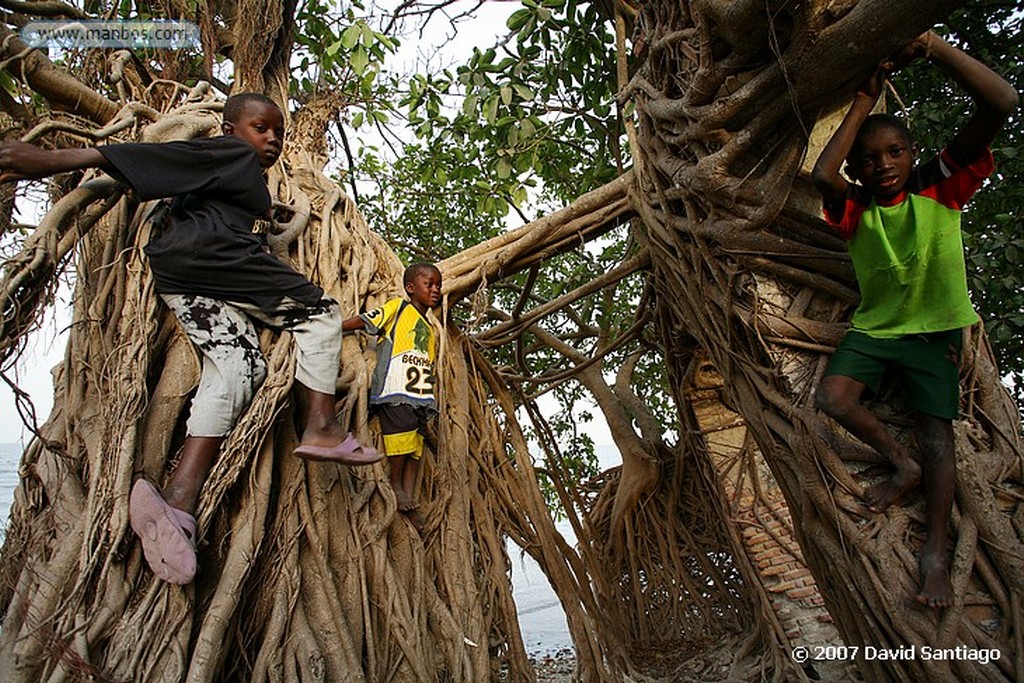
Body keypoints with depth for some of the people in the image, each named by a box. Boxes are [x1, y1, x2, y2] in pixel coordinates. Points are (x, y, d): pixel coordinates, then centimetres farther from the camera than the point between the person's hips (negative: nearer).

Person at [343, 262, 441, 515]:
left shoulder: (432, 331, 25)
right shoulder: (398, 307, 7)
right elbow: (363, 321, -1)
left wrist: (430, 396, 14)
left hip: (420, 395, 7)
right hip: (395, 389, -6)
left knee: (416, 444, 1)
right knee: (401, 436, -14)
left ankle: (409, 496, 2)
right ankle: (395, 486, 3)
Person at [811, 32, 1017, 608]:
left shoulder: (940, 187, -7)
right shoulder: (856, 210, -3)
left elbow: (1002, 103, -20)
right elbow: (822, 175, -26)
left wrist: (932, 46, -25)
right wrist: (863, 105, -16)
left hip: (935, 330, -2)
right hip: (874, 327, 2)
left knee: (937, 434, -6)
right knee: (833, 397, -19)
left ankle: (936, 554, -1)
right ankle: (905, 467, 6)